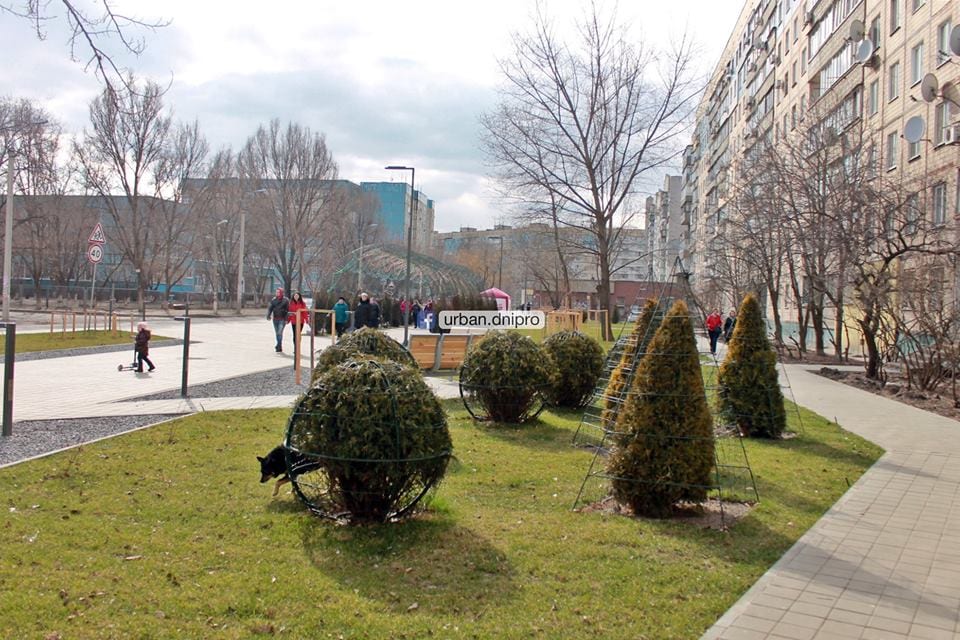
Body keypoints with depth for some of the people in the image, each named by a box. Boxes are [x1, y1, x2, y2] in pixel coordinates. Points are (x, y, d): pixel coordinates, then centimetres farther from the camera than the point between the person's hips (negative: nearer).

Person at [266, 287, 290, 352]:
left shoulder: (286, 300, -3)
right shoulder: (273, 300, 7)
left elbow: (288, 310, -5)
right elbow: (270, 308, 4)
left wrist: (287, 319, -11)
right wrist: (268, 315, -12)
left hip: (282, 319, -5)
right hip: (275, 319, 5)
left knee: (280, 333, -15)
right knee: (277, 333, 11)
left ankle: (278, 347, -12)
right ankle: (280, 348, 22)